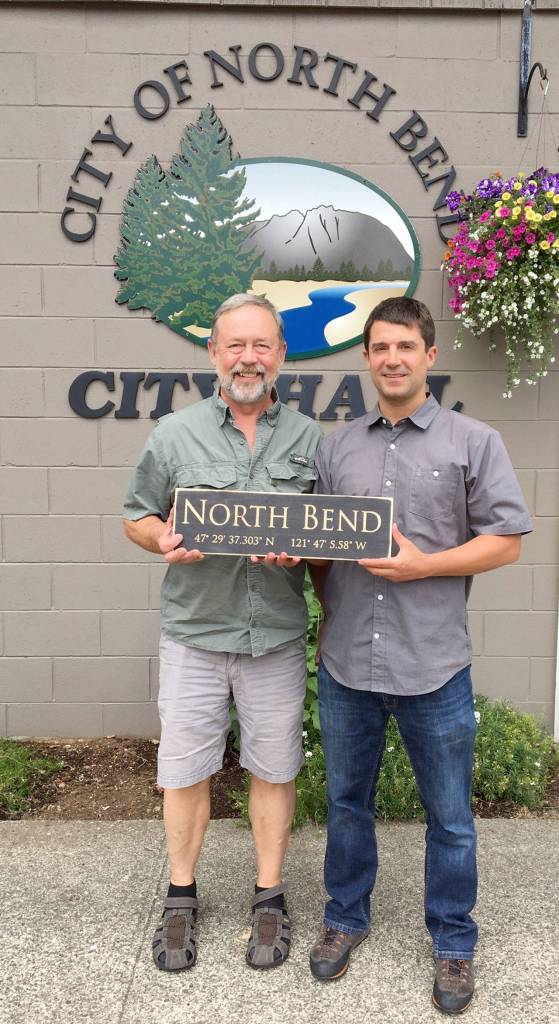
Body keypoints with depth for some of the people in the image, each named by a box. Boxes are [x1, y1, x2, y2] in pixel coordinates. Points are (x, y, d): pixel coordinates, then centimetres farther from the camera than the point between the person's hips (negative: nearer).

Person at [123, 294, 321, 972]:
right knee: (185, 767, 10)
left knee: (273, 767, 11)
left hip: (277, 633, 1)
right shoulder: (175, 433, 3)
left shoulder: (308, 438, 5)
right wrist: (164, 540, -14)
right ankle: (181, 897, 31)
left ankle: (269, 897, 31)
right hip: (194, 629, 0)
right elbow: (137, 516, 8)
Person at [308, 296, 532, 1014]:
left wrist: (420, 564, -15)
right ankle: (345, 919, 41)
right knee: (346, 801, 19)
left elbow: (505, 540, -5)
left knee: (449, 817, 13)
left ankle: (453, 944, 35)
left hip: (433, 667, -3)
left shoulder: (473, 442, -1)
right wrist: (328, 613, 4)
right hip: (345, 665, 3)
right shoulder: (336, 448, 8)